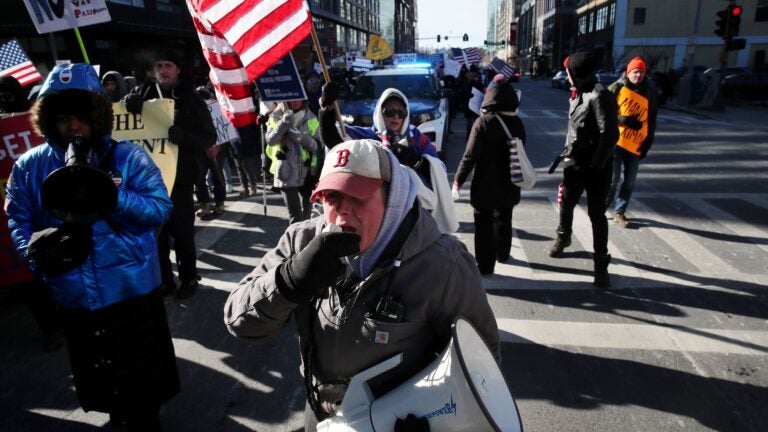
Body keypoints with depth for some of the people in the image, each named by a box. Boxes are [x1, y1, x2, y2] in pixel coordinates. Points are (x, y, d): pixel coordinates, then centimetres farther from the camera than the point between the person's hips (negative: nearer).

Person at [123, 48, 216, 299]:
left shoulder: (191, 100, 2)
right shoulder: (145, 94, 9)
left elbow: (209, 137, -4)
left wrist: (181, 135, -23)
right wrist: (130, 101, -14)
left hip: (180, 177, -2)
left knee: (182, 231, 4)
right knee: (156, 232, 7)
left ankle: (188, 277, 20)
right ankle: (163, 280, 20)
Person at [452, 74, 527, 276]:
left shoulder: (483, 122, -17)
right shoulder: (518, 123, 0)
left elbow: (470, 156, -20)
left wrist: (458, 180, -14)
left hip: (485, 185, -5)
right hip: (509, 184, 5)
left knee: (484, 224, 4)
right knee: (503, 221, 22)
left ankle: (485, 265, 8)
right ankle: (502, 255, 40)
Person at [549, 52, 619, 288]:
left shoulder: (600, 96, -18)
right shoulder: (578, 93, 9)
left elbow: (610, 134, -21)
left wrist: (596, 165, -18)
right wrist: (567, 151, 11)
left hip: (596, 166, -7)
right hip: (575, 161, 7)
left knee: (596, 214, 0)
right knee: (566, 204, 19)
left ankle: (601, 263, 11)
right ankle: (563, 238, 45)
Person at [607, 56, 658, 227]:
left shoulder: (649, 93, 9)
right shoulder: (617, 88, -3)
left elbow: (651, 121, 13)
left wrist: (647, 144, 8)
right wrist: (624, 120, -17)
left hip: (635, 145, 4)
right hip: (615, 142, -4)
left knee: (629, 182, 7)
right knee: (612, 178, -5)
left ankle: (619, 212, 21)